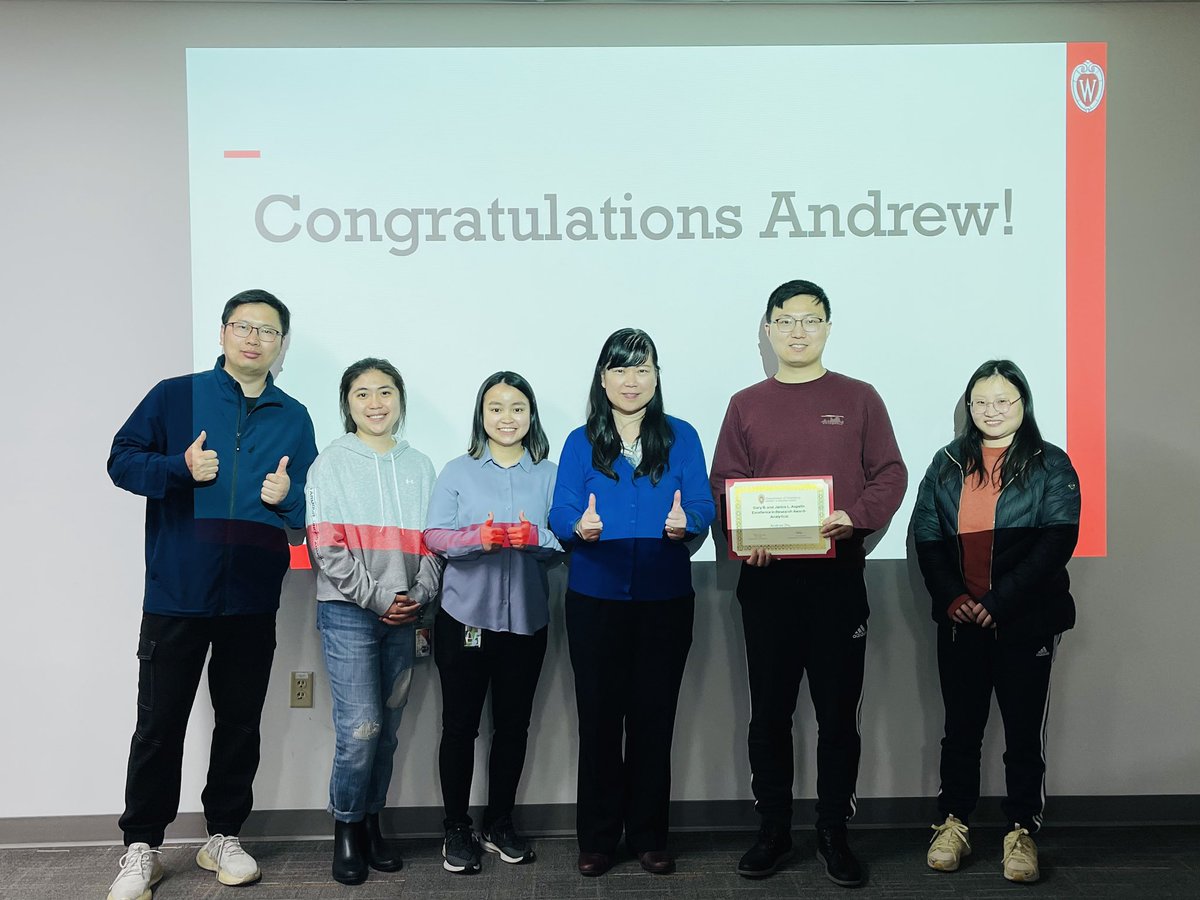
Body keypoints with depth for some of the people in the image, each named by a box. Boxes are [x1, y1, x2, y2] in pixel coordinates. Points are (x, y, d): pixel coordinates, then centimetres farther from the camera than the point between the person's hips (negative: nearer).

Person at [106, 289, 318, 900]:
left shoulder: (294, 419, 9)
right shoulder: (175, 396, 2)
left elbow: (310, 505, 12)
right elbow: (122, 459, 1)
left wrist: (287, 497, -10)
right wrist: (181, 468, -15)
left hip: (253, 600, 3)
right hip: (176, 595, -2)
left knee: (240, 722, 11)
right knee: (159, 724, 5)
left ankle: (223, 836, 27)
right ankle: (141, 848, 20)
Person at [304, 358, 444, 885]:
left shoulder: (419, 467, 12)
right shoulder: (332, 463, 1)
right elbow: (326, 545, -7)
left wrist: (418, 595, -5)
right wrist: (377, 597, -12)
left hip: (404, 617, 4)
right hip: (347, 613, -4)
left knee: (387, 729, 8)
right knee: (360, 728, -9)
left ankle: (372, 824, 23)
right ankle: (346, 830, 10)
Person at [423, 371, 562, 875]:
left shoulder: (549, 475, 4)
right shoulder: (458, 472, 2)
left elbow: (565, 541, -2)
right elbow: (433, 536, -7)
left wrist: (534, 538, -23)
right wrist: (478, 537, -24)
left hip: (526, 618, 2)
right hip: (465, 616, -1)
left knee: (513, 722, 12)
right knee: (460, 724, 6)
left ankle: (500, 824, 28)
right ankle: (456, 829, 20)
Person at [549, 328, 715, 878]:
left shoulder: (681, 438, 5)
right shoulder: (581, 443, 5)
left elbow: (703, 507, -3)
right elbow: (560, 513, -4)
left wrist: (685, 523, -26)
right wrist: (579, 527, -27)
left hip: (665, 601, 0)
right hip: (595, 601, 0)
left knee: (654, 718, 8)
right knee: (599, 718, 6)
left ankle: (649, 837, 24)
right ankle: (598, 839, 22)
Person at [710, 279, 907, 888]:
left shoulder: (858, 399, 6)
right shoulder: (745, 405, 8)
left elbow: (890, 475, 2)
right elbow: (723, 488, 5)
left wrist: (855, 516, -17)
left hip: (838, 577, -1)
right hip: (767, 579, 1)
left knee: (838, 711, 6)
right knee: (770, 711, 8)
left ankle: (834, 833, 21)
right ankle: (773, 831, 23)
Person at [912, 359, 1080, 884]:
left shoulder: (1050, 465, 0)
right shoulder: (948, 463, 9)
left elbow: (1057, 541, -9)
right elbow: (925, 534, 4)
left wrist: (998, 602, -16)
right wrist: (951, 596, -11)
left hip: (1027, 623, -2)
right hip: (959, 620, 3)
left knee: (1024, 730, 6)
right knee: (961, 727, 10)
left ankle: (1021, 831, 20)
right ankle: (953, 823, 23)